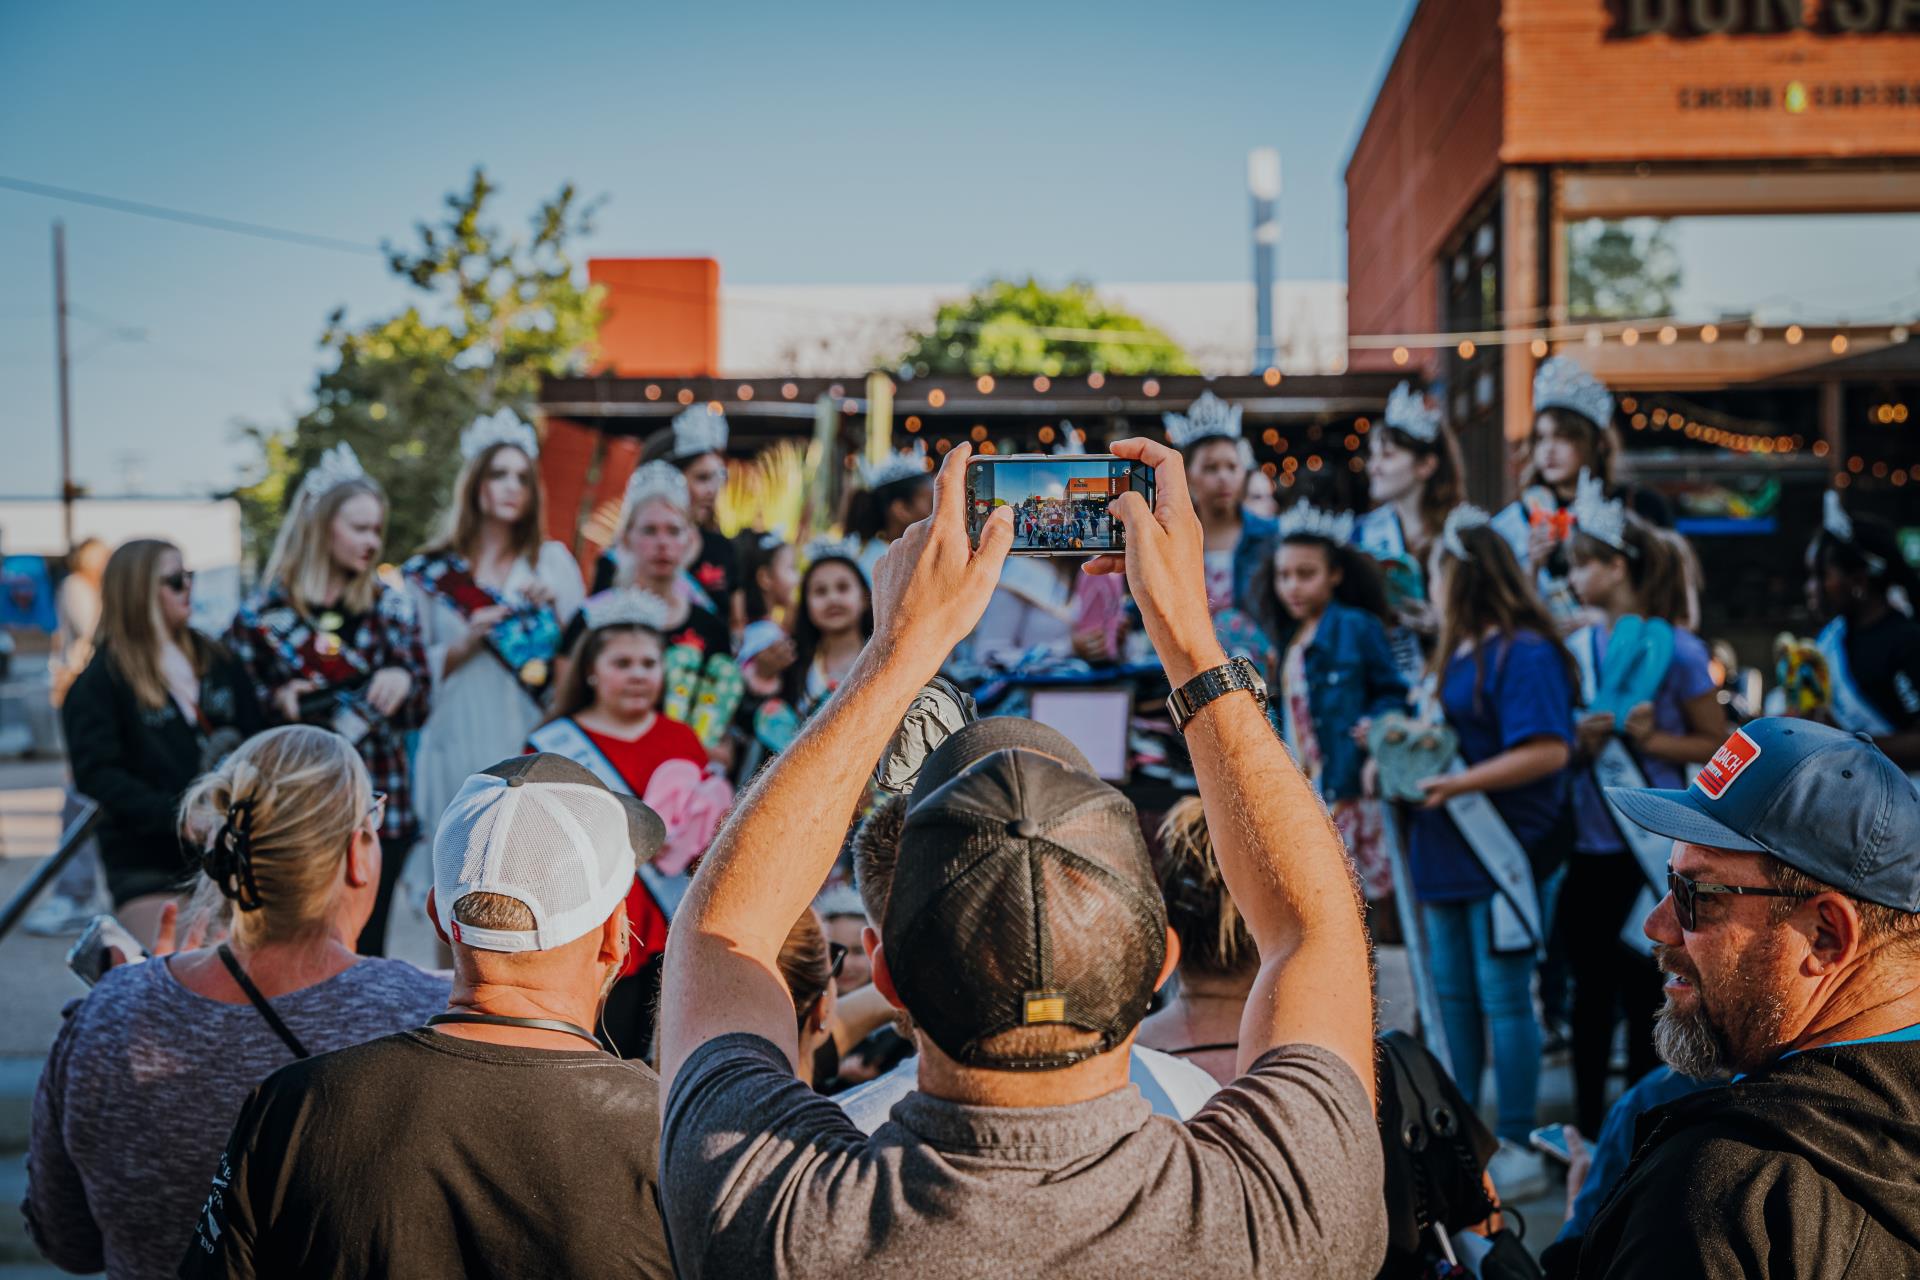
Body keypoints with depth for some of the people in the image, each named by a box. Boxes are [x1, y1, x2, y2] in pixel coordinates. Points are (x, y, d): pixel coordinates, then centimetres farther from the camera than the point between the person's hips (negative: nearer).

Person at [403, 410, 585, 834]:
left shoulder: (553, 561, 11)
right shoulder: (430, 572, 8)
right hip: (457, 746, 0)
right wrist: (463, 645, -9)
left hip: (529, 745, 1)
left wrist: (552, 613, -7)